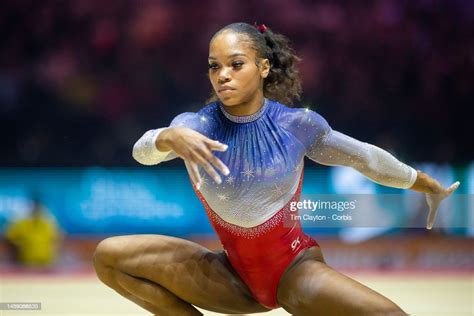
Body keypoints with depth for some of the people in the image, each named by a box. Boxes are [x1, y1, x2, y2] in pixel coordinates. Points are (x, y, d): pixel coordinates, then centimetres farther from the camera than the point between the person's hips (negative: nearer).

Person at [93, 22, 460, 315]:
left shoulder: (296, 124, -10)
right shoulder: (197, 125, -11)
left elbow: (366, 158, 5)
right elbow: (143, 150, -31)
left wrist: (432, 188, 17)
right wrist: (171, 137, -55)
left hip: (295, 268, -2)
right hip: (236, 277, 2)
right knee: (109, 255, -14)